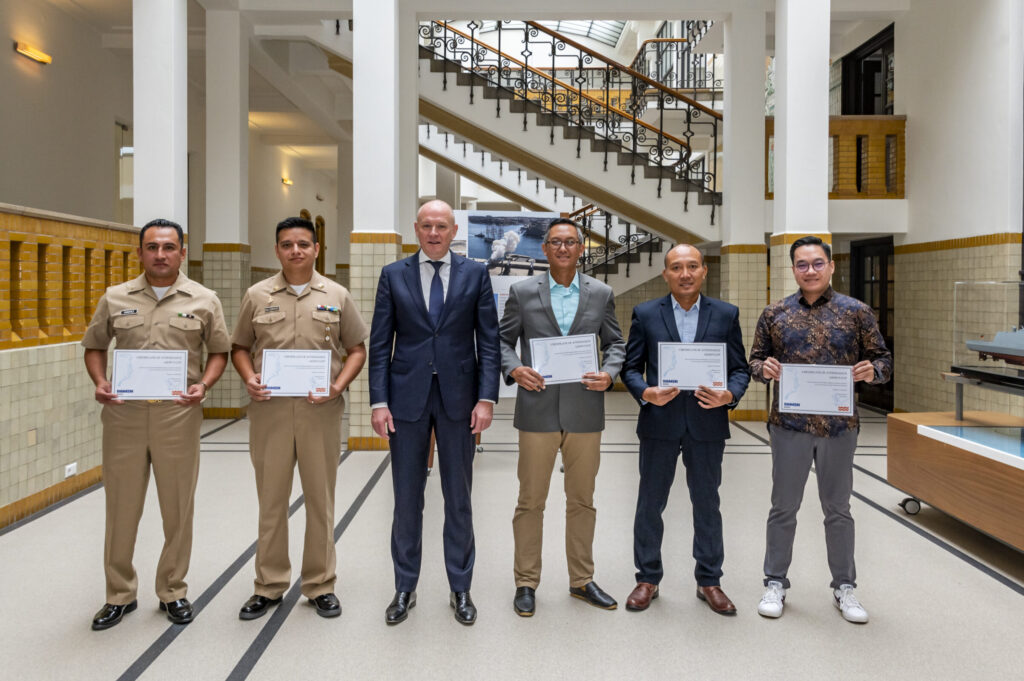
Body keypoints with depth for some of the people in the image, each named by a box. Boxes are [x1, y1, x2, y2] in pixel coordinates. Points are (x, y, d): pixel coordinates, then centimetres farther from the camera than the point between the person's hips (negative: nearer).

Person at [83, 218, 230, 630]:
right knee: (121, 507, 10)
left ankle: (173, 592, 24)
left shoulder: (204, 301, 3)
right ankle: (119, 595, 26)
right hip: (124, 412, 2)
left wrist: (204, 384, -11)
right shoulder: (115, 299, 7)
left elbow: (219, 350, 6)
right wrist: (99, 382, -3)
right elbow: (94, 346, 15)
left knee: (178, 508, 7)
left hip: (178, 413, -1)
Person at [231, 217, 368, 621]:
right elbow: (240, 347, 14)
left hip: (320, 410, 0)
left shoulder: (336, 296, 5)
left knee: (320, 499, 7)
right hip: (269, 409, 1)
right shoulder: (257, 296, 8)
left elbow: (357, 349, 7)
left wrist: (339, 385, -8)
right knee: (271, 500, 9)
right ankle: (269, 586, 24)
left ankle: (320, 585, 22)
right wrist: (249, 379, -5)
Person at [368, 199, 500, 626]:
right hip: (407, 397, 1)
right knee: (406, 498, 9)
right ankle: (405, 588, 25)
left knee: (459, 498, 9)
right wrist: (379, 401, -5)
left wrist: (486, 398, -9)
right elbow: (380, 344, 2)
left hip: (457, 397, 0)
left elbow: (488, 341, 0)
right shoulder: (393, 275, 5)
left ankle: (460, 589, 24)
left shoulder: (475, 274, 4)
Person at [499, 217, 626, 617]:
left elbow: (615, 343, 12)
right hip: (537, 411, -1)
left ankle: (581, 580, 27)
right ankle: (526, 583, 19)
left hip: (585, 412, 2)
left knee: (582, 501, 12)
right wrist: (514, 368, -11)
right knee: (530, 501, 5)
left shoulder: (601, 294, 9)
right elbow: (503, 340, 8)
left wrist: (609, 373, -6)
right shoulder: (522, 292, 5)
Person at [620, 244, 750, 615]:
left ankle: (709, 581, 28)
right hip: (659, 422, 0)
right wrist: (645, 393, -16)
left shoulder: (726, 314, 4)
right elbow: (631, 367, 3)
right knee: (650, 503, 9)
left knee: (707, 504, 12)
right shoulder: (645, 313, 2)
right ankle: (648, 578, 25)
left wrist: (730, 395, -15)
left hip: (707, 424, 1)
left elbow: (740, 368, 5)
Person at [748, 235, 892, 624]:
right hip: (789, 424, 0)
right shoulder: (774, 313, 4)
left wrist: (872, 370, -18)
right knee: (784, 507, 9)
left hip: (839, 425, 0)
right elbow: (755, 359, 8)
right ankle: (775, 583, 22)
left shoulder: (857, 311, 2)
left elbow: (883, 359, 5)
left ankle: (844, 587, 26)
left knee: (838, 509, 12)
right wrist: (763, 368, -15)